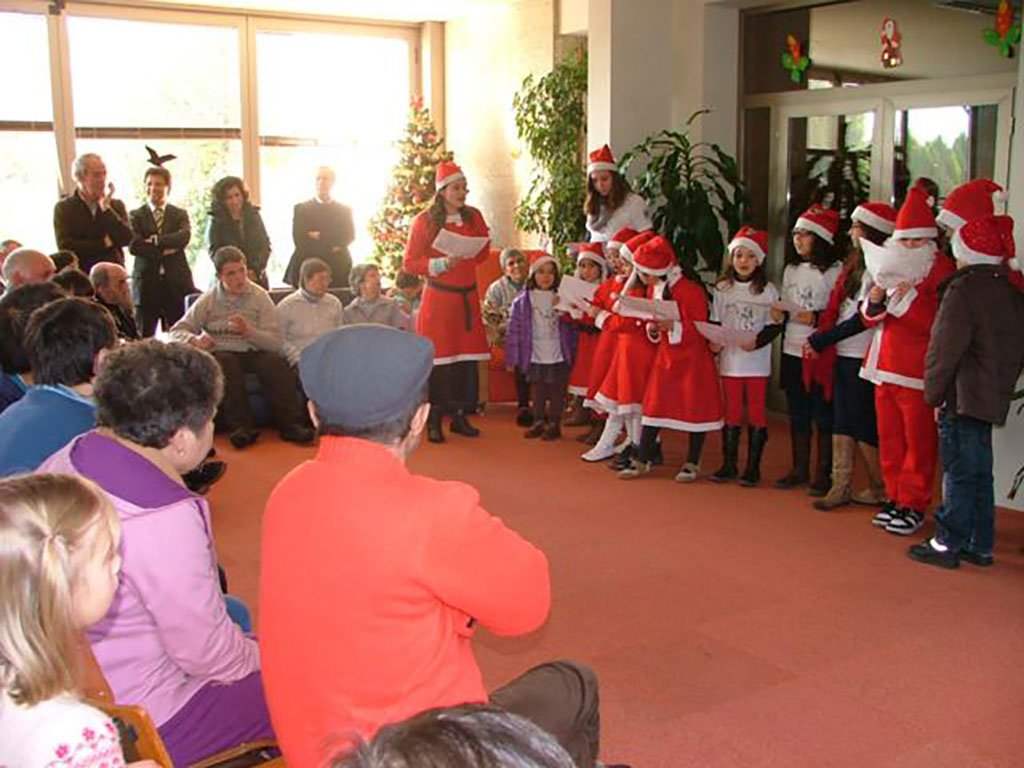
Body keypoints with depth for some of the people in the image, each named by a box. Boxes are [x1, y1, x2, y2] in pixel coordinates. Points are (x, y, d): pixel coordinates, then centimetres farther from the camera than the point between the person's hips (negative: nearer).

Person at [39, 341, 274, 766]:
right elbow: (210, 657, -20)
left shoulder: (64, 462, -2)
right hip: (144, 729, -9)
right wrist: (269, 656, 0)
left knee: (234, 613, 24)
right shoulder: (165, 518, -29)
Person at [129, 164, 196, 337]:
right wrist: (164, 250, -12)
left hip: (176, 283, 1)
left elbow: (184, 237, -8)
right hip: (146, 283, -1)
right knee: (143, 337, 0)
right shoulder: (136, 216, 8)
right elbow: (134, 246, -7)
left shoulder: (180, 214, 12)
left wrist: (157, 241, -17)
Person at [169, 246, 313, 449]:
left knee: (276, 362, -32)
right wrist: (194, 340, -18)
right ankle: (241, 427, -33)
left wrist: (248, 331, -22)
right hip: (222, 354, 0)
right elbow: (176, 331, 6)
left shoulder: (260, 297, 5)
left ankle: (290, 424, -29)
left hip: (254, 353, 0)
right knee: (224, 362, -35)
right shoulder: (208, 301, 7)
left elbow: (275, 343, -4)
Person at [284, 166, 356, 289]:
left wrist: (320, 236, -7)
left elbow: (349, 236, 1)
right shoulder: (301, 209, 7)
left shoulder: (345, 210, 13)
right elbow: (300, 240, -4)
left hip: (338, 271, 1)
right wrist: (331, 247, -8)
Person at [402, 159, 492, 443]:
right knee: (438, 358, -4)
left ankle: (460, 416, 15)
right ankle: (434, 421, 4)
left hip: (467, 296, 4)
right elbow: (409, 263, -4)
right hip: (438, 297, -4)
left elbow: (484, 251, 17)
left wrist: (467, 255, -4)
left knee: (467, 357, 4)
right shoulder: (424, 221, -5)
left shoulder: (473, 217, 7)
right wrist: (442, 263, -16)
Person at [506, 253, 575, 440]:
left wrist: (562, 311, -13)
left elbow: (570, 326, 5)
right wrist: (512, 358, -2)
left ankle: (554, 424, 19)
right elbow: (515, 330, -1)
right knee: (537, 393, 12)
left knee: (556, 393, 7)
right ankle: (538, 422, 24)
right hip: (535, 358, 0)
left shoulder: (561, 298, 1)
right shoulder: (523, 301, -1)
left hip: (558, 357, 0)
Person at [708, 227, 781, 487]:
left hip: (757, 361, -2)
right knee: (731, 413, 9)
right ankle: (729, 465, 17)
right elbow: (714, 322, 7)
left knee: (756, 414, 3)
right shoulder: (722, 289, 5)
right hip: (729, 360, 2)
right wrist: (714, 342, -11)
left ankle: (753, 468, 10)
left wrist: (757, 341, -19)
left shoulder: (768, 290, -2)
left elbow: (775, 325, -4)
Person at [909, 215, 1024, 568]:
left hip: (964, 396, -8)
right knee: (979, 472, 14)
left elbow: (945, 349, -16)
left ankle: (947, 545, 4)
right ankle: (980, 546, 21)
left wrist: (934, 393, -7)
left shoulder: (964, 289, -14)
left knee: (959, 472, -3)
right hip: (994, 396, 8)